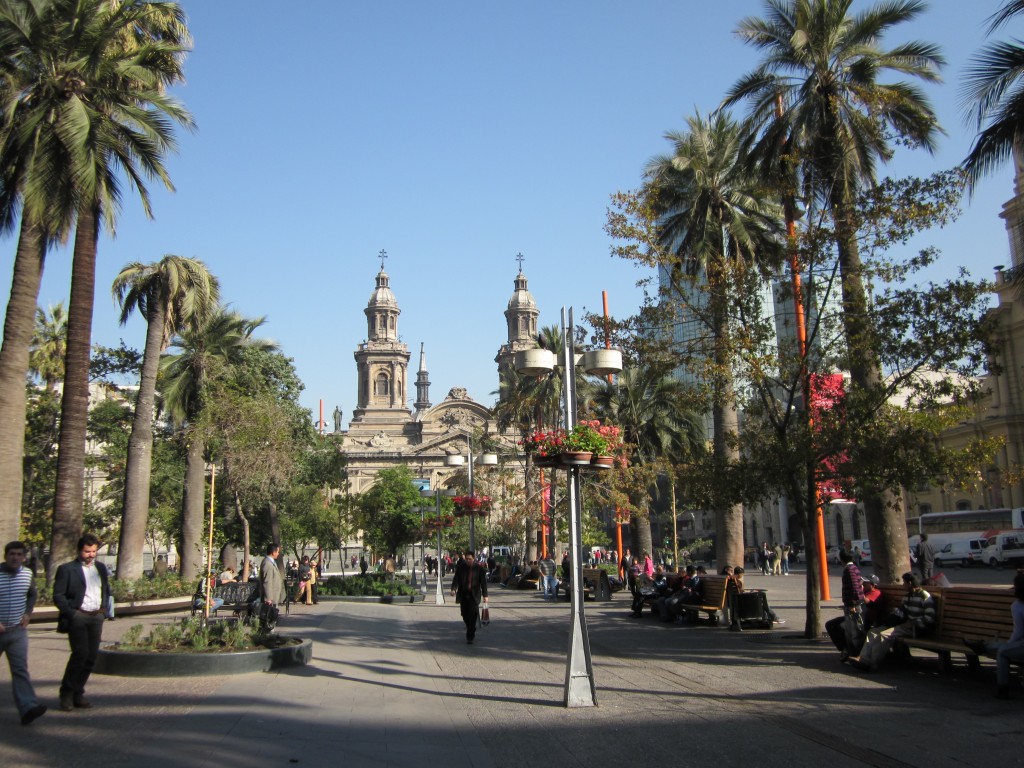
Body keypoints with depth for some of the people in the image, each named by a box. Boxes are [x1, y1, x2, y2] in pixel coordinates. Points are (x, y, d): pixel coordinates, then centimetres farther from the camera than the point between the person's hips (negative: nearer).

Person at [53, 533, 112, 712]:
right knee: (80, 654, -14)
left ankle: (78, 694, 13)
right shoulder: (67, 569, -2)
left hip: (96, 617, 5)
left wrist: (104, 610, 11)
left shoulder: (101, 568, 15)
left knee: (91, 657, 4)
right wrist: (71, 613, -12)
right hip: (78, 617, -5)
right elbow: (58, 596, -5)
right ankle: (66, 694, 1)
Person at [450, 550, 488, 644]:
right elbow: (456, 579, -1)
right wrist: (453, 588, -19)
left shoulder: (479, 568, -3)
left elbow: (483, 582, -1)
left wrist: (485, 595, -6)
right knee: (465, 615, 9)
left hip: (474, 595, -3)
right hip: (463, 595, 3)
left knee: (472, 616, -9)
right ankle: (471, 631, 34)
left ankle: (470, 637, -3)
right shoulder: (461, 567, 3)